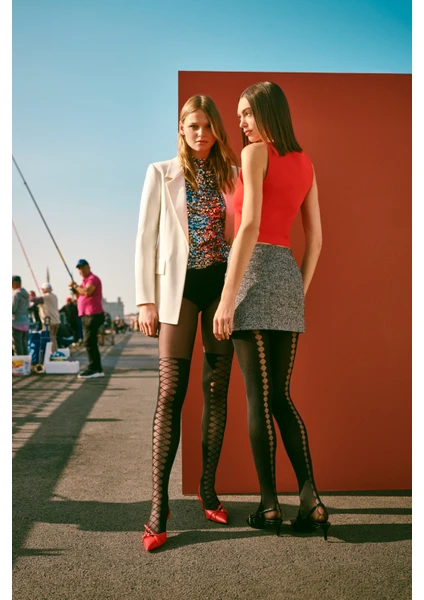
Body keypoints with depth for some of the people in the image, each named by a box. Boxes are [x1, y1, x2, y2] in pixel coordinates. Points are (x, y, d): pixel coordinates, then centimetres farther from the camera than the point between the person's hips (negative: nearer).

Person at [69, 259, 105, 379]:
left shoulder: (93, 278, -8)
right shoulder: (84, 281, 22)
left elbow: (87, 292, -25)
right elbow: (81, 296, 21)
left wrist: (75, 286, -11)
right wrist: (75, 290, 5)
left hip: (93, 315, -10)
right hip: (86, 315, 10)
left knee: (89, 342, -13)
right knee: (91, 342, 11)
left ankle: (92, 369, -13)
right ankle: (98, 369, 16)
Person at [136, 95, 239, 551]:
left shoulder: (231, 175, 13)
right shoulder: (161, 173, 7)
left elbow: (242, 233, 13)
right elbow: (145, 238, 3)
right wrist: (146, 300, -4)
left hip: (223, 284, 3)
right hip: (180, 285, -2)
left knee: (217, 390, 5)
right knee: (171, 393, -9)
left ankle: (208, 488, 17)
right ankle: (158, 508, -7)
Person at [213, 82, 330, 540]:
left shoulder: (254, 153, -4)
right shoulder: (305, 163, 17)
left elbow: (249, 227, -15)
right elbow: (315, 240, 16)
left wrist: (226, 299, -16)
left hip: (255, 269, -6)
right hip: (289, 274, 7)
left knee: (257, 396, -1)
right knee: (280, 397, 10)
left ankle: (269, 505, 5)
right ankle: (311, 501, 4)